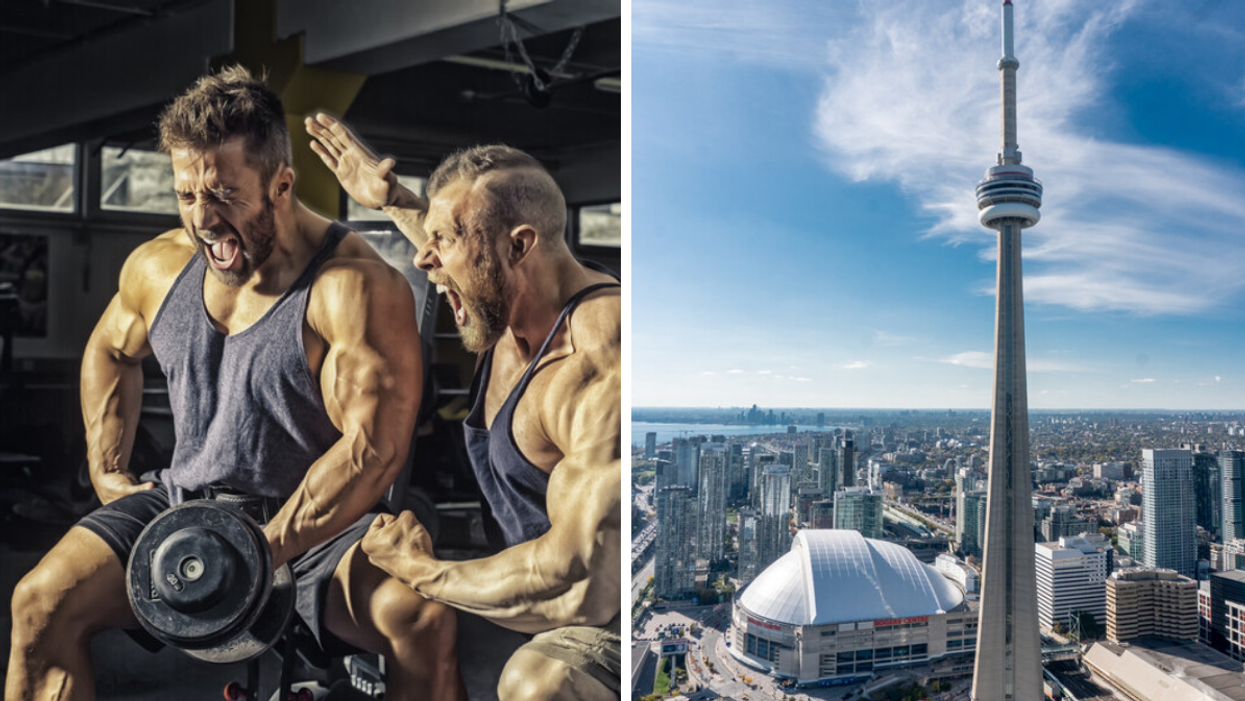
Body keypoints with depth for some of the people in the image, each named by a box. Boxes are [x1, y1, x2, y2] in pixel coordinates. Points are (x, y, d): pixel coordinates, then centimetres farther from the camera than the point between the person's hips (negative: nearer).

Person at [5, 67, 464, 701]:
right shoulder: (157, 267, 4)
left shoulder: (356, 286, -17)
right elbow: (110, 350, 26)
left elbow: (374, 448, -25)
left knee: (422, 619, -31)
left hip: (316, 529, -5)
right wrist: (108, 473, 17)